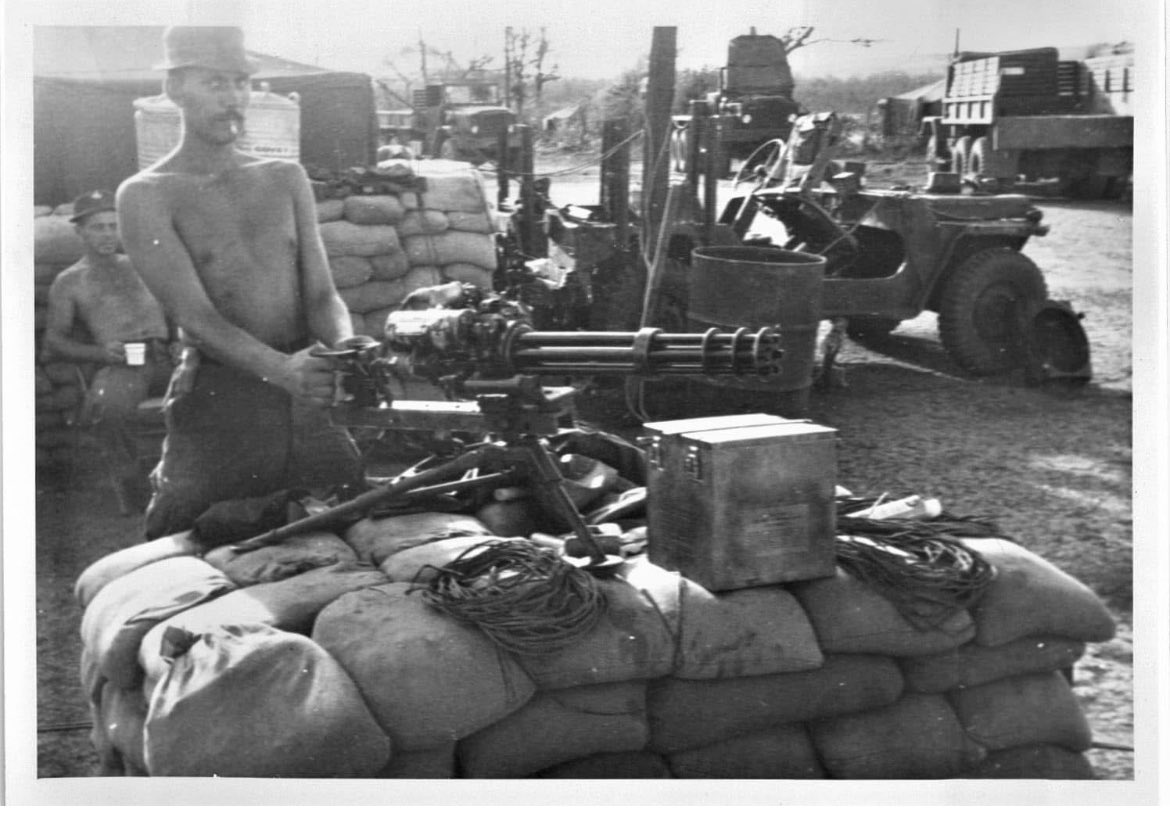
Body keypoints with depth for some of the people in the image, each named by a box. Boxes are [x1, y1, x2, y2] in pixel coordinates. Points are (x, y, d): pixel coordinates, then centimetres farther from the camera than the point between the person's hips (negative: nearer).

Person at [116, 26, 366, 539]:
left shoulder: (285, 179, 14)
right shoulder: (146, 196, 0)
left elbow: (320, 293, 8)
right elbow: (194, 314, -12)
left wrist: (345, 346, -16)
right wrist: (280, 368, -29)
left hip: (307, 400, 4)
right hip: (217, 403, -3)